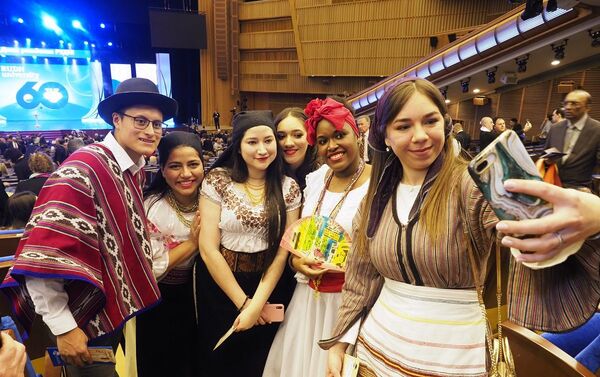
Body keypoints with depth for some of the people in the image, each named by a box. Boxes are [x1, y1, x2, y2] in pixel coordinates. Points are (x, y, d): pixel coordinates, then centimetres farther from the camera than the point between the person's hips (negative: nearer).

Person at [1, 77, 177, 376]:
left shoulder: (138, 168, 0)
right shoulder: (83, 170, -25)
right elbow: (42, 255, -28)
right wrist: (63, 327, -22)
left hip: (116, 309, 8)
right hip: (85, 320, -8)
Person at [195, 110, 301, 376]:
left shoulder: (288, 188, -4)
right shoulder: (217, 180, -11)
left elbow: (283, 249, -6)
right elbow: (208, 248, -13)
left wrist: (257, 303, -13)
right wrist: (242, 301, -10)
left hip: (267, 287, 2)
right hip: (219, 284, -1)